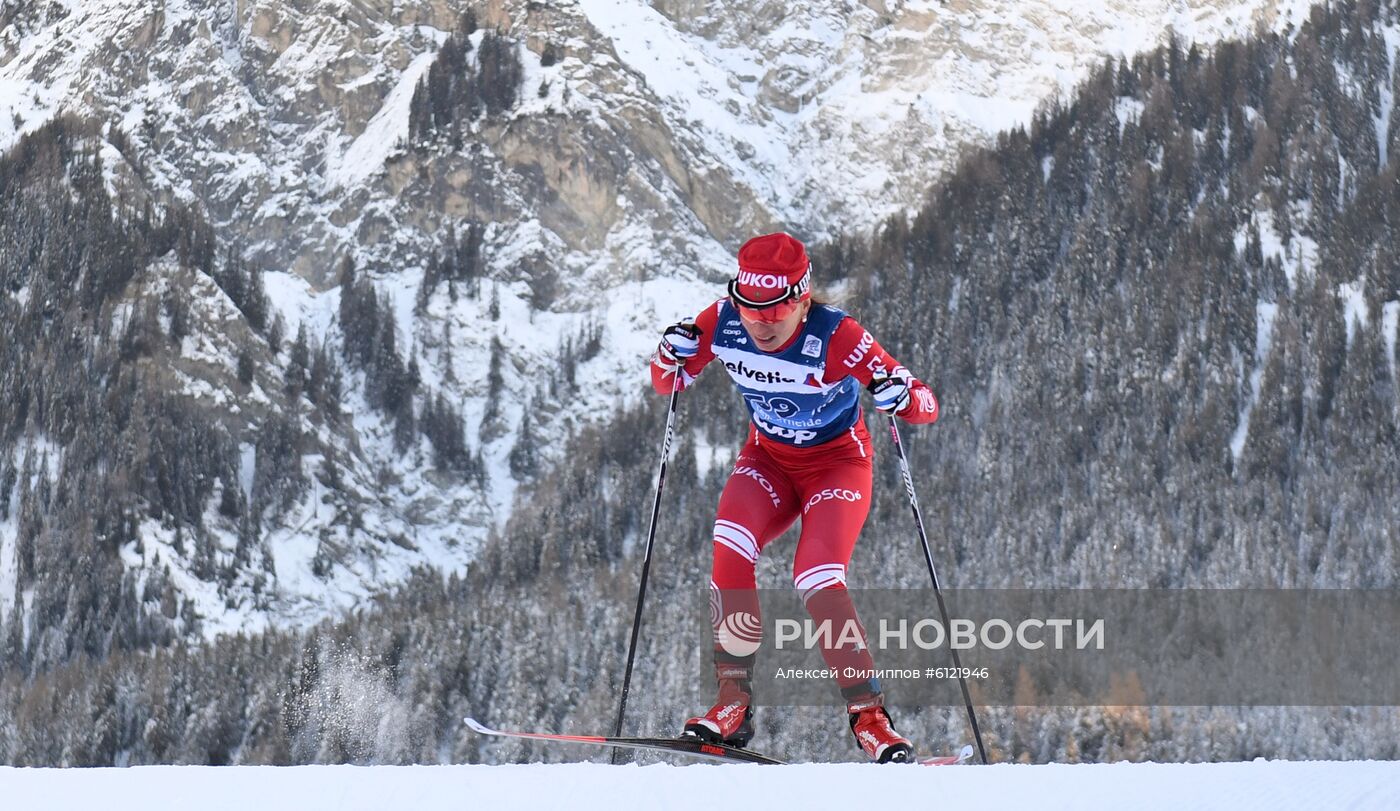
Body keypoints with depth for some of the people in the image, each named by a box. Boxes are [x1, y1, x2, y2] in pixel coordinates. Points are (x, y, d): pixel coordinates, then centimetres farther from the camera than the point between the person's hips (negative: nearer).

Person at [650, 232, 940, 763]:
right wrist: (671, 355, -24)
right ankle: (734, 702, -17)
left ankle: (869, 715, -10)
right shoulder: (722, 324, -18)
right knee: (731, 548, -27)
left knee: (817, 583, -26)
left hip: (837, 464, -3)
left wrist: (900, 395, -50)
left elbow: (927, 407, -26)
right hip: (768, 460, 3)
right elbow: (667, 384, -1)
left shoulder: (836, 336, -28)